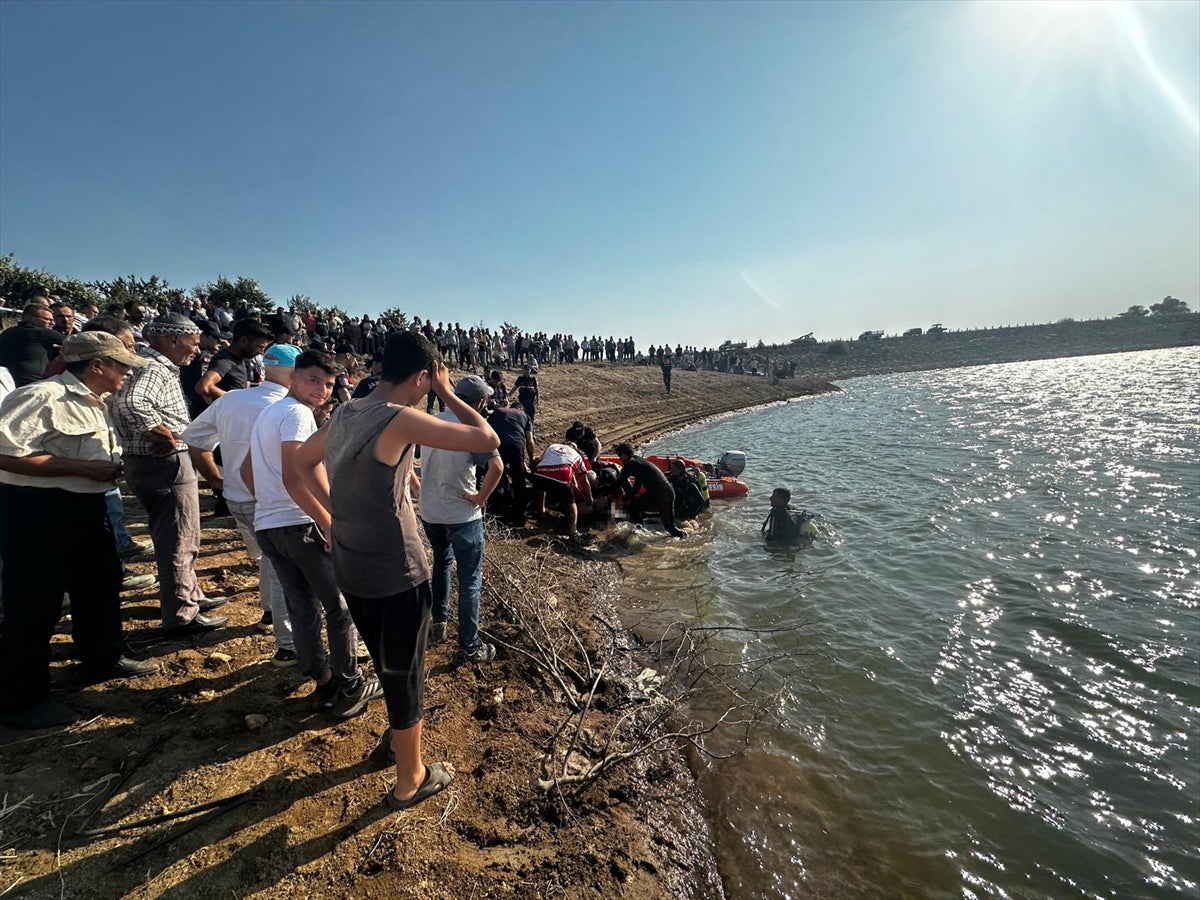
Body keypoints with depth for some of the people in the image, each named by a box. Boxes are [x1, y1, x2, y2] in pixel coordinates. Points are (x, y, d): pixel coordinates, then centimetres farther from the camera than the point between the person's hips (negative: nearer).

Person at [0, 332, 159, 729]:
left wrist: (111, 465, 6)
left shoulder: (94, 402, 12)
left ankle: (104, 657, 40)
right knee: (35, 603, 1)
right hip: (36, 510, -10)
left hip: (85, 506, 10)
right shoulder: (44, 396, -19)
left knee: (100, 584, 20)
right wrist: (84, 468, -25)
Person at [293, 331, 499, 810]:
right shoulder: (401, 420, -23)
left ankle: (399, 738, 51)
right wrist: (447, 393, -11)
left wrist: (339, 511, 14)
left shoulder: (343, 414, 2)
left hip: (351, 568, 8)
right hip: (396, 575, -8)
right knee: (406, 674, 12)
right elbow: (487, 439, -24)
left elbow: (305, 460, 20)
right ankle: (410, 780, 32)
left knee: (389, 665, 28)